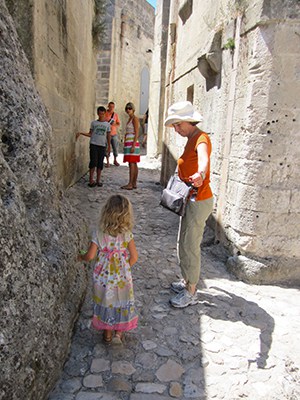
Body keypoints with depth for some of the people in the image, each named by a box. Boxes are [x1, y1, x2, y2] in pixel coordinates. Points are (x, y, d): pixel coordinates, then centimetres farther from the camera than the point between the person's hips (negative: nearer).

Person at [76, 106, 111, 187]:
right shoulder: (93, 123, 8)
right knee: (93, 162, -7)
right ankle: (91, 180, -2)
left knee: (100, 163, 3)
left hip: (102, 145, 1)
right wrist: (81, 133, -1)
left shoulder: (107, 124, 10)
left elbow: (108, 136, 13)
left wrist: (109, 146, 10)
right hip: (94, 144, -1)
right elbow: (90, 134, 10)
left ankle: (98, 180, 11)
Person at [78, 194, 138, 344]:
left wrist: (81, 257, 7)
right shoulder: (127, 235, -17)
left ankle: (107, 333, 35)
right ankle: (119, 332, 25)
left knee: (105, 302, 21)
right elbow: (134, 257, -14)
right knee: (122, 303, 21)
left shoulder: (99, 234, -17)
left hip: (103, 278, 1)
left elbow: (90, 256, -15)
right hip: (122, 278, -1)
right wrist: (125, 267, 5)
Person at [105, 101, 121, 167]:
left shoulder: (116, 114, 8)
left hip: (114, 134, 3)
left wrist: (114, 124, -10)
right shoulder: (105, 114, -1)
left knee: (115, 147, 4)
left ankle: (115, 160, 21)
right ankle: (107, 162, 11)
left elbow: (118, 124, 9)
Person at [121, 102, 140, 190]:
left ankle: (130, 184, -10)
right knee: (134, 164, 8)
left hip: (132, 143, -9)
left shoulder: (135, 119, -8)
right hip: (128, 143, 9)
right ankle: (134, 184, 11)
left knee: (132, 164, -10)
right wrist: (125, 144, 21)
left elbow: (136, 134, -15)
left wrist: (133, 146, -21)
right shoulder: (130, 119, 19)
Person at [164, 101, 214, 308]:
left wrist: (200, 174, -62)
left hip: (199, 201, -10)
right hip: (191, 200, 10)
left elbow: (204, 158, -44)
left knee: (190, 247, 0)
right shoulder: (191, 139, 13)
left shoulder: (201, 138, -19)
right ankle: (187, 281, 37)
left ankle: (191, 293, 15)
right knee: (184, 244, 19)